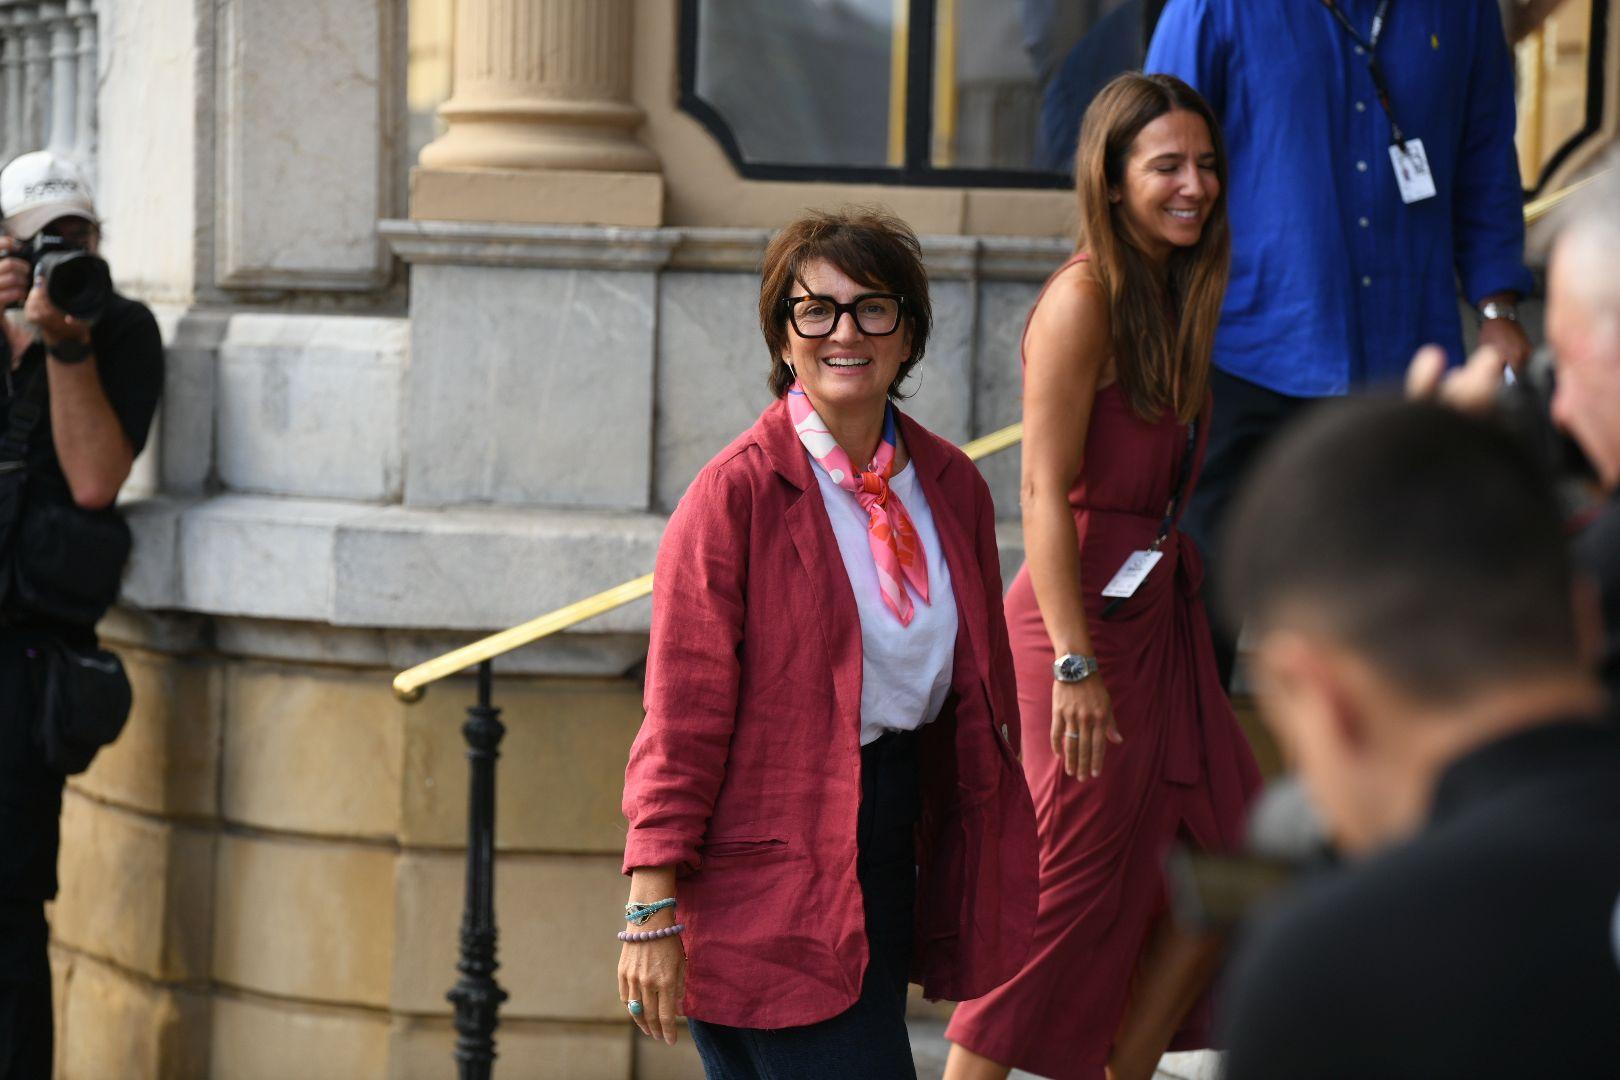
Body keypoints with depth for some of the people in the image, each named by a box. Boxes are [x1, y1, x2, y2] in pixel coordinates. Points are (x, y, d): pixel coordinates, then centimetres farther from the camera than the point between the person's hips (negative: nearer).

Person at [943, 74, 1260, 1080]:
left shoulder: (1174, 292, 12)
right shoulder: (1084, 300, -15)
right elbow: (1046, 494, -18)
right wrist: (1075, 665, -21)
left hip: (1163, 615, 9)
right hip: (1087, 616, -9)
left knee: (1224, 863, 9)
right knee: (1065, 889, -3)